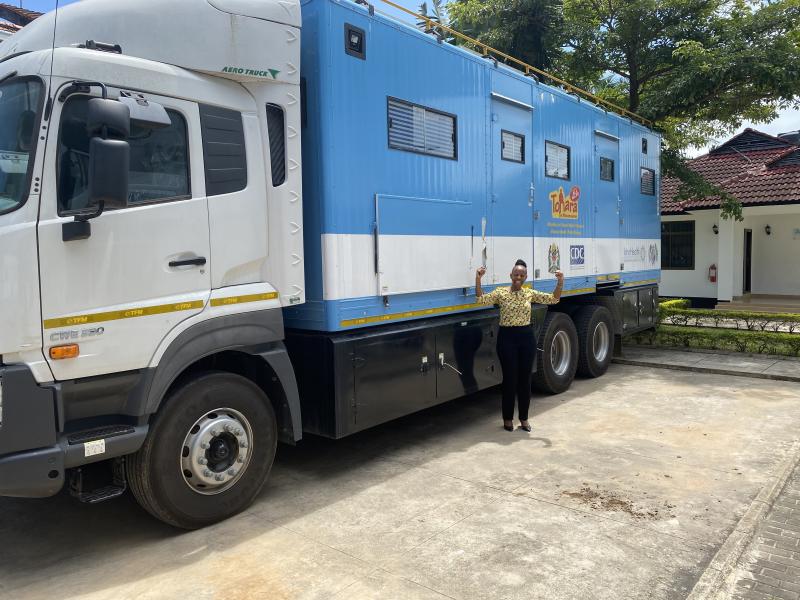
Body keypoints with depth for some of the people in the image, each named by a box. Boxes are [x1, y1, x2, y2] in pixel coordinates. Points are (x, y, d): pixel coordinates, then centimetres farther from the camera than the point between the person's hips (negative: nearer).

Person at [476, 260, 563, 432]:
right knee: (510, 379, 1)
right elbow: (481, 299, -13)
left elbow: (553, 299, 3)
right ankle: (508, 418, 17)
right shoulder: (501, 292, -1)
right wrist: (478, 279, -24)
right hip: (507, 337, -3)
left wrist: (560, 282, -11)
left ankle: (524, 418, 22)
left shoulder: (530, 293, 6)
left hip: (526, 337, 3)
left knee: (525, 379, 8)